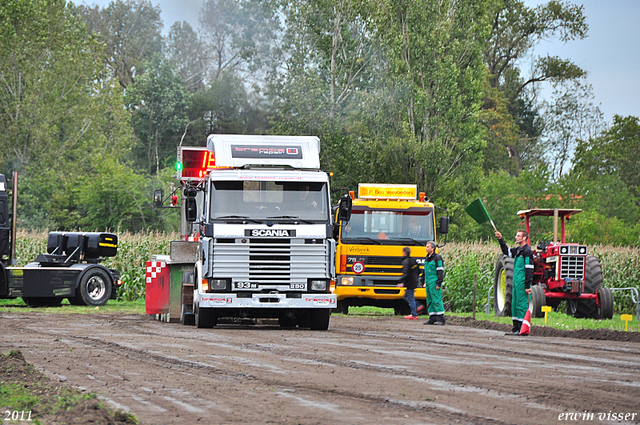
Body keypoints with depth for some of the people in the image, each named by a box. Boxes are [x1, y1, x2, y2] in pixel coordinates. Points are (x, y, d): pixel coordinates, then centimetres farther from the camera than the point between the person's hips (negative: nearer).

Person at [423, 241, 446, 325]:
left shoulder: (437, 258, -8)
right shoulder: (427, 258, 17)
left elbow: (440, 271, -12)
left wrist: (439, 284, -17)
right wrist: (425, 282, 20)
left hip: (434, 282, -9)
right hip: (428, 283, 9)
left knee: (436, 300, -10)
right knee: (430, 301, 7)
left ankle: (441, 319, -9)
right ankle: (432, 319, 9)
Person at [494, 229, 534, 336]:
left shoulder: (527, 251, -13)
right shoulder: (518, 250, 15)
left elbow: (529, 269, -16)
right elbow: (507, 251, 33)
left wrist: (527, 286, -19)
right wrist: (501, 240, 20)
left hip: (522, 283, -9)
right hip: (516, 282, 9)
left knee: (522, 305, -7)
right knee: (515, 305, 11)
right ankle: (516, 329, 16)